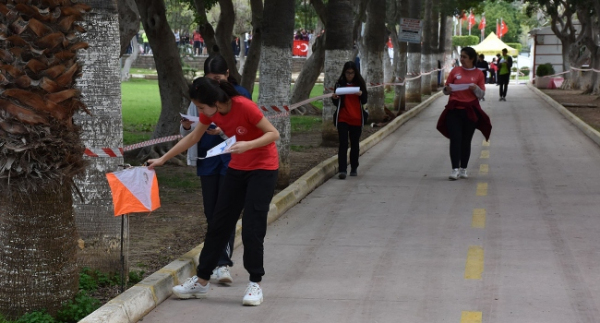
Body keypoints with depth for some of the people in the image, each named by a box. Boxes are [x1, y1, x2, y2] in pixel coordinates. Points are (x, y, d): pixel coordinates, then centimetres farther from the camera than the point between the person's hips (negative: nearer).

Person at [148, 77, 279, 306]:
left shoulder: (244, 107, -27)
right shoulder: (210, 112, -7)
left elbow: (273, 133, -21)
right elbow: (193, 138, 8)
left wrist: (248, 145, -36)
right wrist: (163, 159, 10)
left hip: (263, 169, -7)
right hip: (237, 168, 7)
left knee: (252, 227, -9)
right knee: (219, 224, 7)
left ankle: (255, 284, 3)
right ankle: (201, 281, 15)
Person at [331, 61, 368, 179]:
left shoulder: (360, 83, 3)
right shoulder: (340, 84, 1)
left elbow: (365, 100, 5)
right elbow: (337, 103, 7)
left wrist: (361, 94, -16)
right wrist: (334, 98, -16)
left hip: (357, 119, 2)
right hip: (342, 118, -2)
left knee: (355, 144, 11)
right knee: (343, 144, -10)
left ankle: (354, 168, 25)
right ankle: (342, 170, -15)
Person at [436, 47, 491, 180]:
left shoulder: (478, 74, 4)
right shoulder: (455, 71, 6)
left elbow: (482, 94, 4)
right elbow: (446, 90, 10)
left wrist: (475, 89, -16)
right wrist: (447, 90, -13)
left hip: (470, 111, 0)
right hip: (454, 110, 0)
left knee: (466, 140, 6)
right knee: (455, 139, -8)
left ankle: (463, 169, 15)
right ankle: (455, 169, -11)